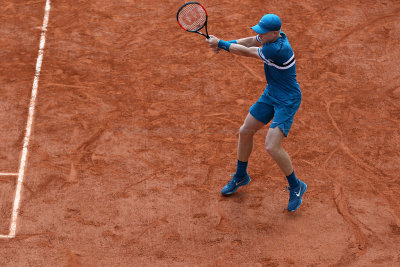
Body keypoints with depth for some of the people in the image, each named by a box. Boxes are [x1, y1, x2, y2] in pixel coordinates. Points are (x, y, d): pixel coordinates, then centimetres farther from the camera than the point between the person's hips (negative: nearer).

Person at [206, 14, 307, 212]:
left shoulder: (278, 49, -33)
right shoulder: (271, 36, -7)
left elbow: (246, 53, -22)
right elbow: (249, 41, 8)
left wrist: (221, 44, -11)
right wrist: (223, 44, -8)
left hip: (287, 101, -10)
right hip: (270, 94, 10)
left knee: (272, 147, -17)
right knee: (245, 132, 15)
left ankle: (296, 187, 6)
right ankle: (241, 177, 36)